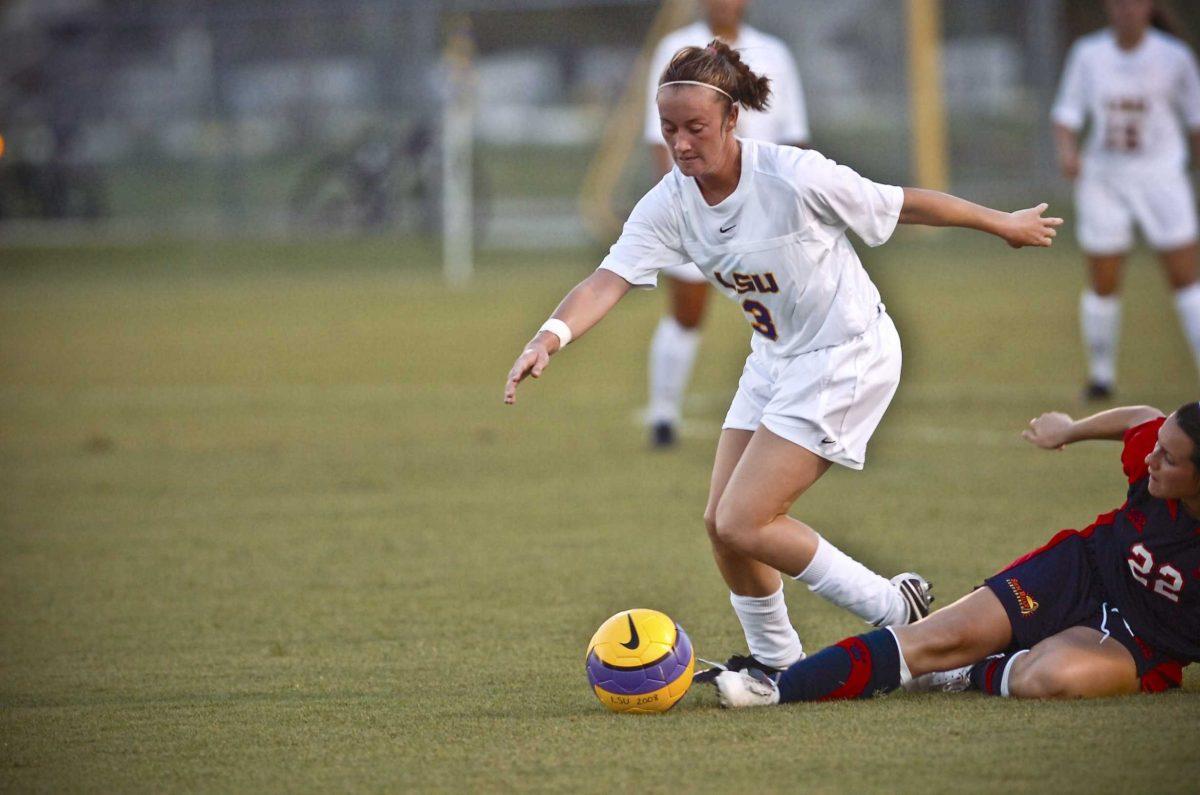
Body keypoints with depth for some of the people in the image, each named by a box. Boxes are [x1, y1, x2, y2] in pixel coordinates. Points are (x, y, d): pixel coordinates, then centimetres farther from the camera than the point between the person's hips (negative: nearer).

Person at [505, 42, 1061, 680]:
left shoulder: (796, 178, -25)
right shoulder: (669, 204, -9)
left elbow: (903, 204, -12)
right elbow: (611, 278, -22)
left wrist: (1004, 224, 3)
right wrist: (553, 334, -43)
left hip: (847, 356, -7)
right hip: (775, 359, 7)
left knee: (744, 523, -14)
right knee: (721, 523, 4)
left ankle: (897, 611, 0)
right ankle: (775, 659, 25)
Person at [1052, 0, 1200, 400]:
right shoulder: (1088, 53, -3)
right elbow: (1067, 114, 1)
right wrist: (1067, 151, -19)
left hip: (1161, 176, -1)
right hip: (1103, 178, 1)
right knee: (1103, 284, 3)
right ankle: (1101, 373, 20)